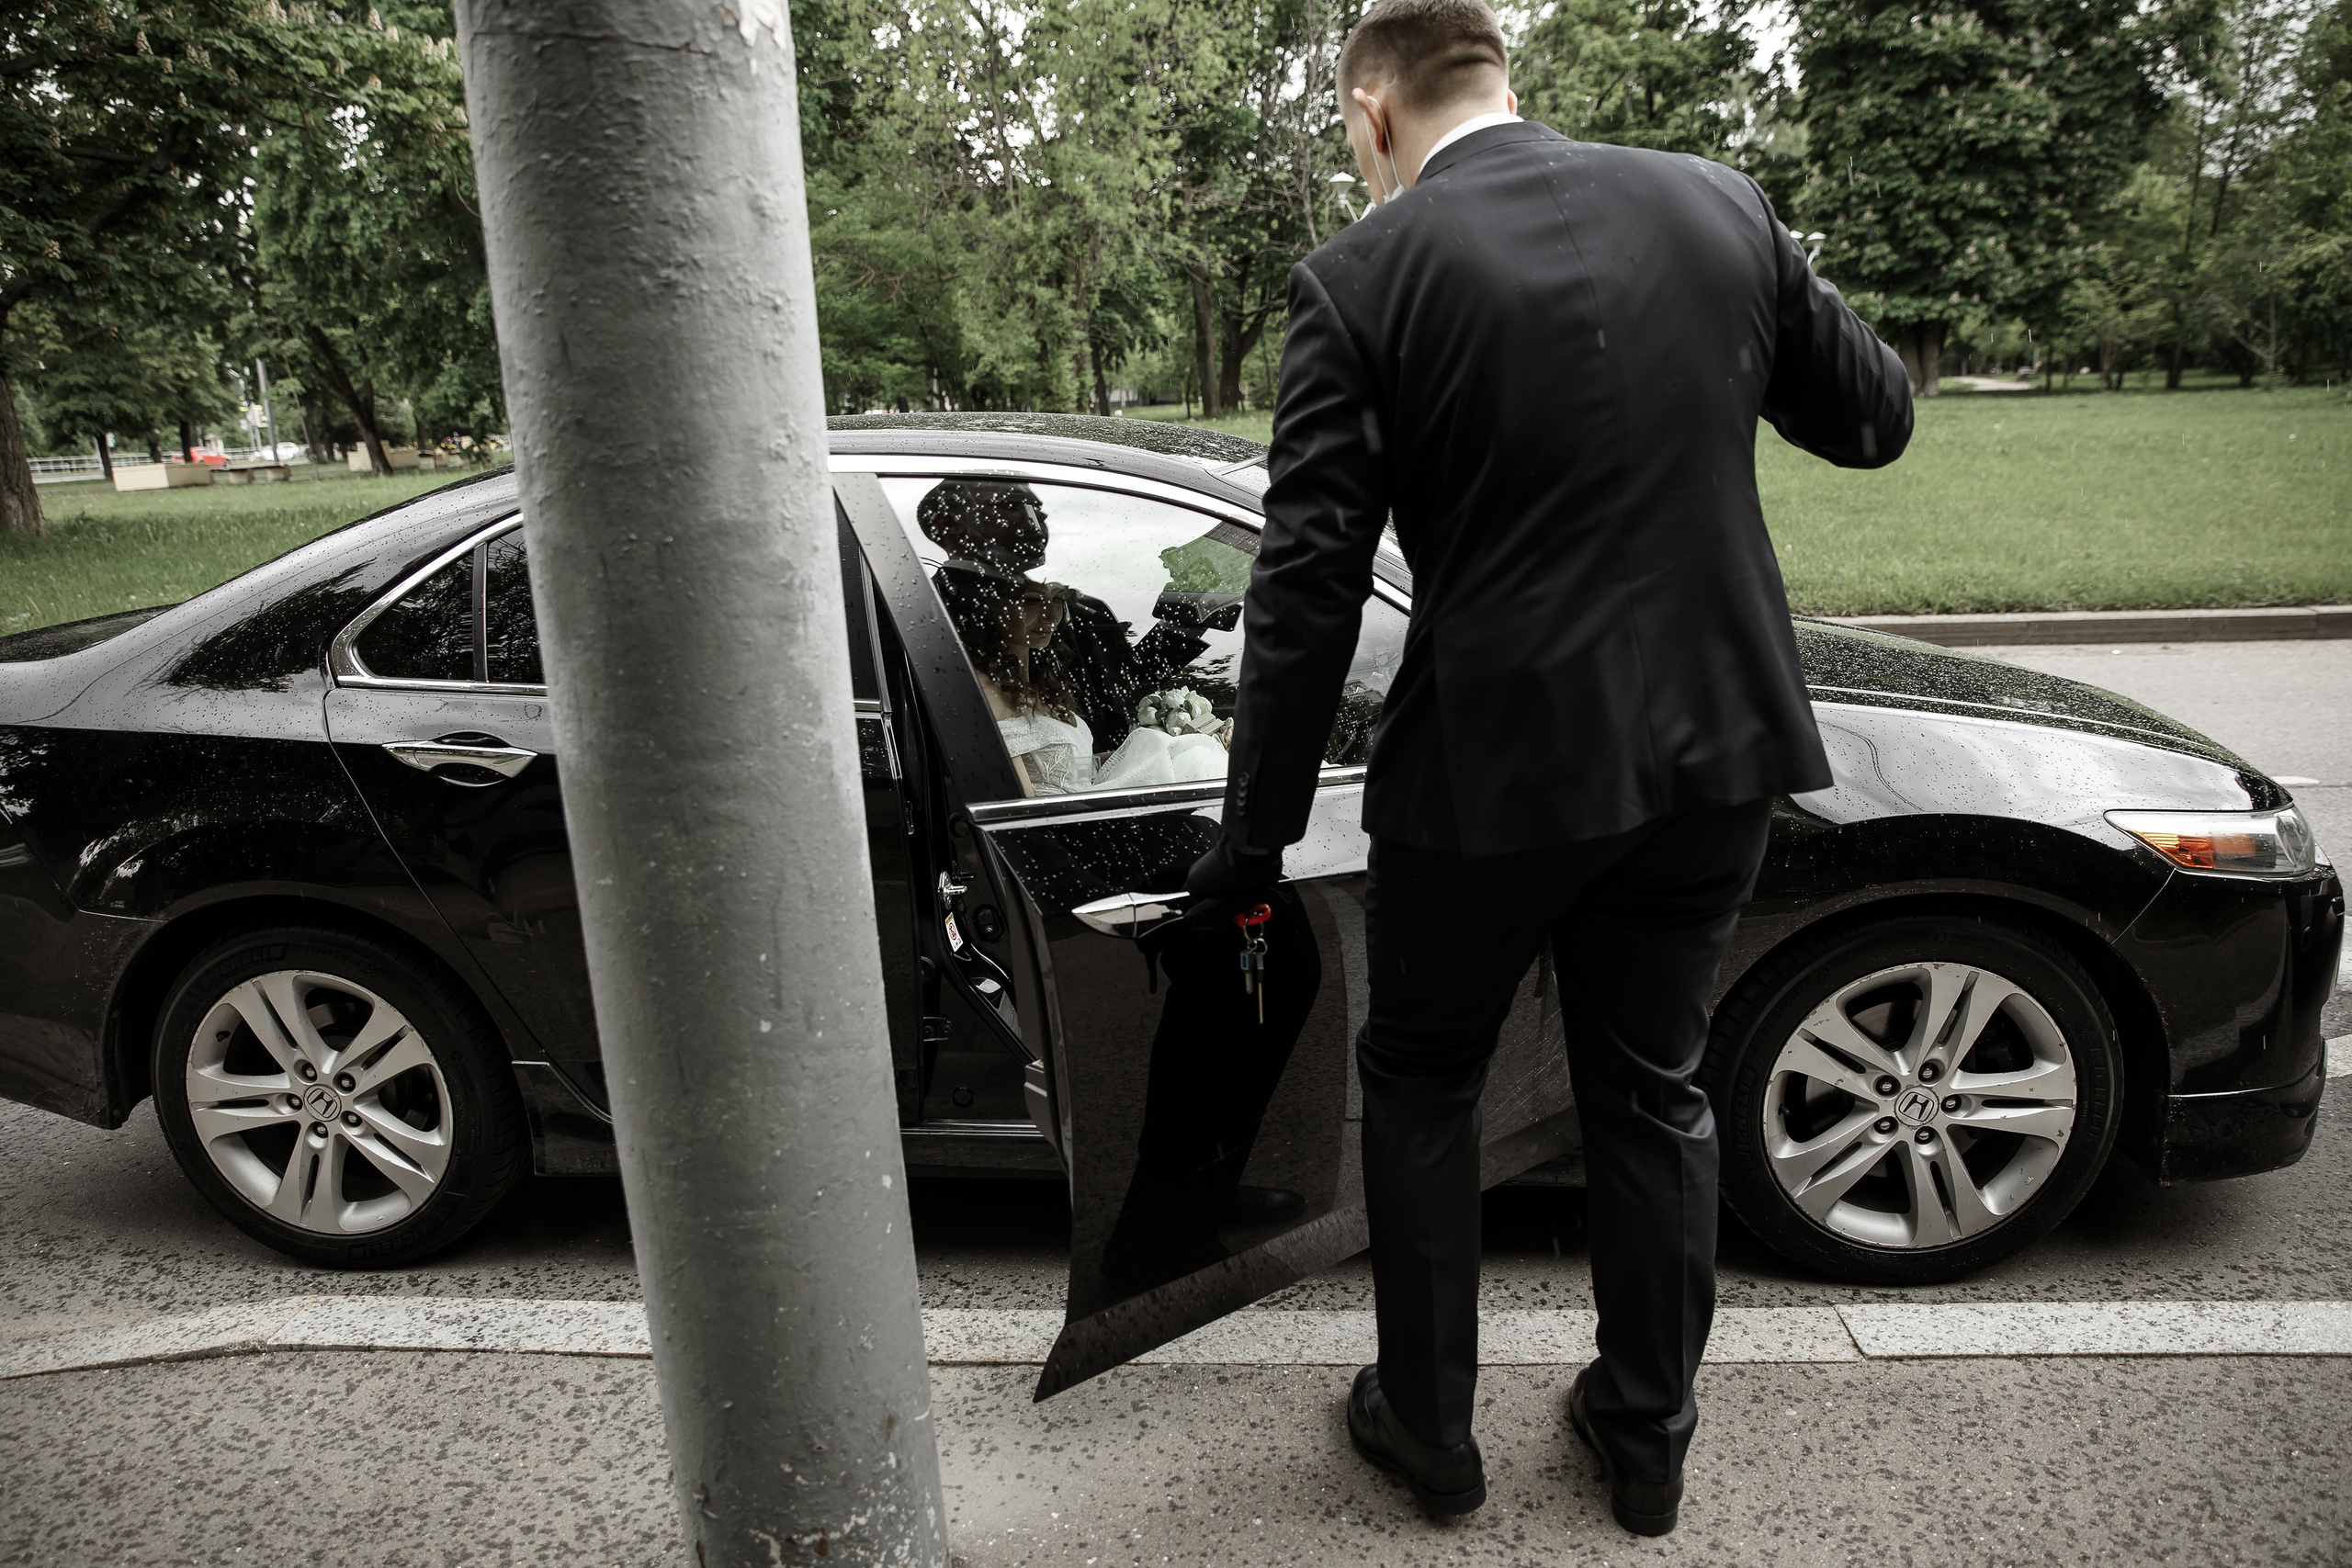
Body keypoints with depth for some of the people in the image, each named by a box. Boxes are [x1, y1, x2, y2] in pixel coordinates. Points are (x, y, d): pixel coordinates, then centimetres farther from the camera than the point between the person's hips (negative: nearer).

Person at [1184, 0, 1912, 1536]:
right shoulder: (1718, 204, 3)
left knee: (1421, 1083, 18)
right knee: (1653, 1089, 21)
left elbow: (1310, 586, -12)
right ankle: (1648, 1437, 37)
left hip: (1494, 765, -4)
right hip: (1712, 749, 5)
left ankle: (1429, 1423, 34)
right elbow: (1875, 415, 12)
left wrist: (1257, 836, -5)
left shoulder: (1363, 277, -9)